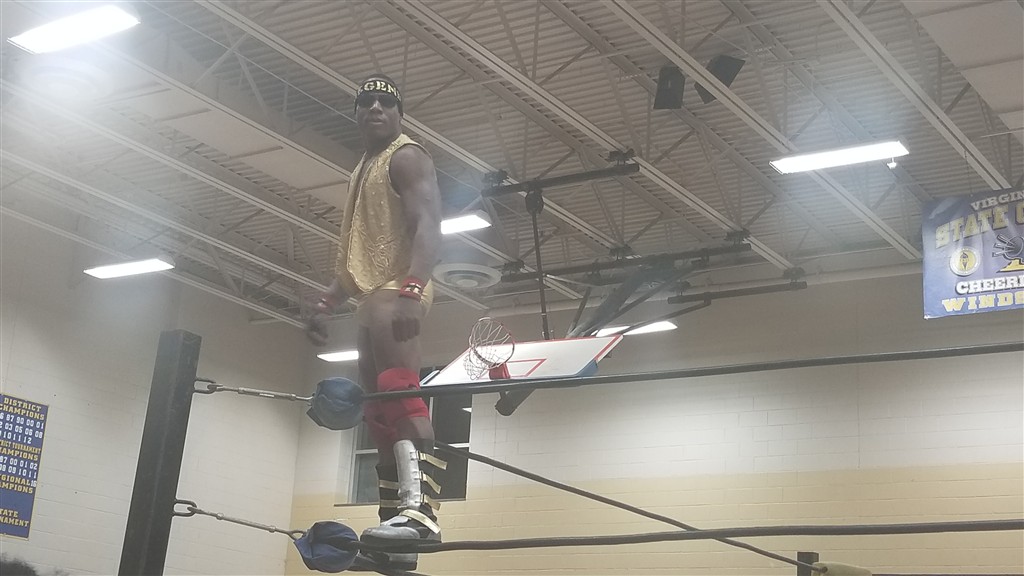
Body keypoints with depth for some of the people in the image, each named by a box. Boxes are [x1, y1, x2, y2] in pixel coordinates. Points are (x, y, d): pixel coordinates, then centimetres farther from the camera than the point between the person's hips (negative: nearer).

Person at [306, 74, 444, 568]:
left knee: (399, 390, -28)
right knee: (379, 414, 5)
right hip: (372, 298, 10)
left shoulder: (407, 157, -2)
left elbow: (427, 227, -18)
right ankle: (394, 528, 5)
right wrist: (326, 303, 23)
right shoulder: (363, 170, 28)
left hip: (396, 292, -10)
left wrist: (411, 288, -33)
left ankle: (420, 508, -42)